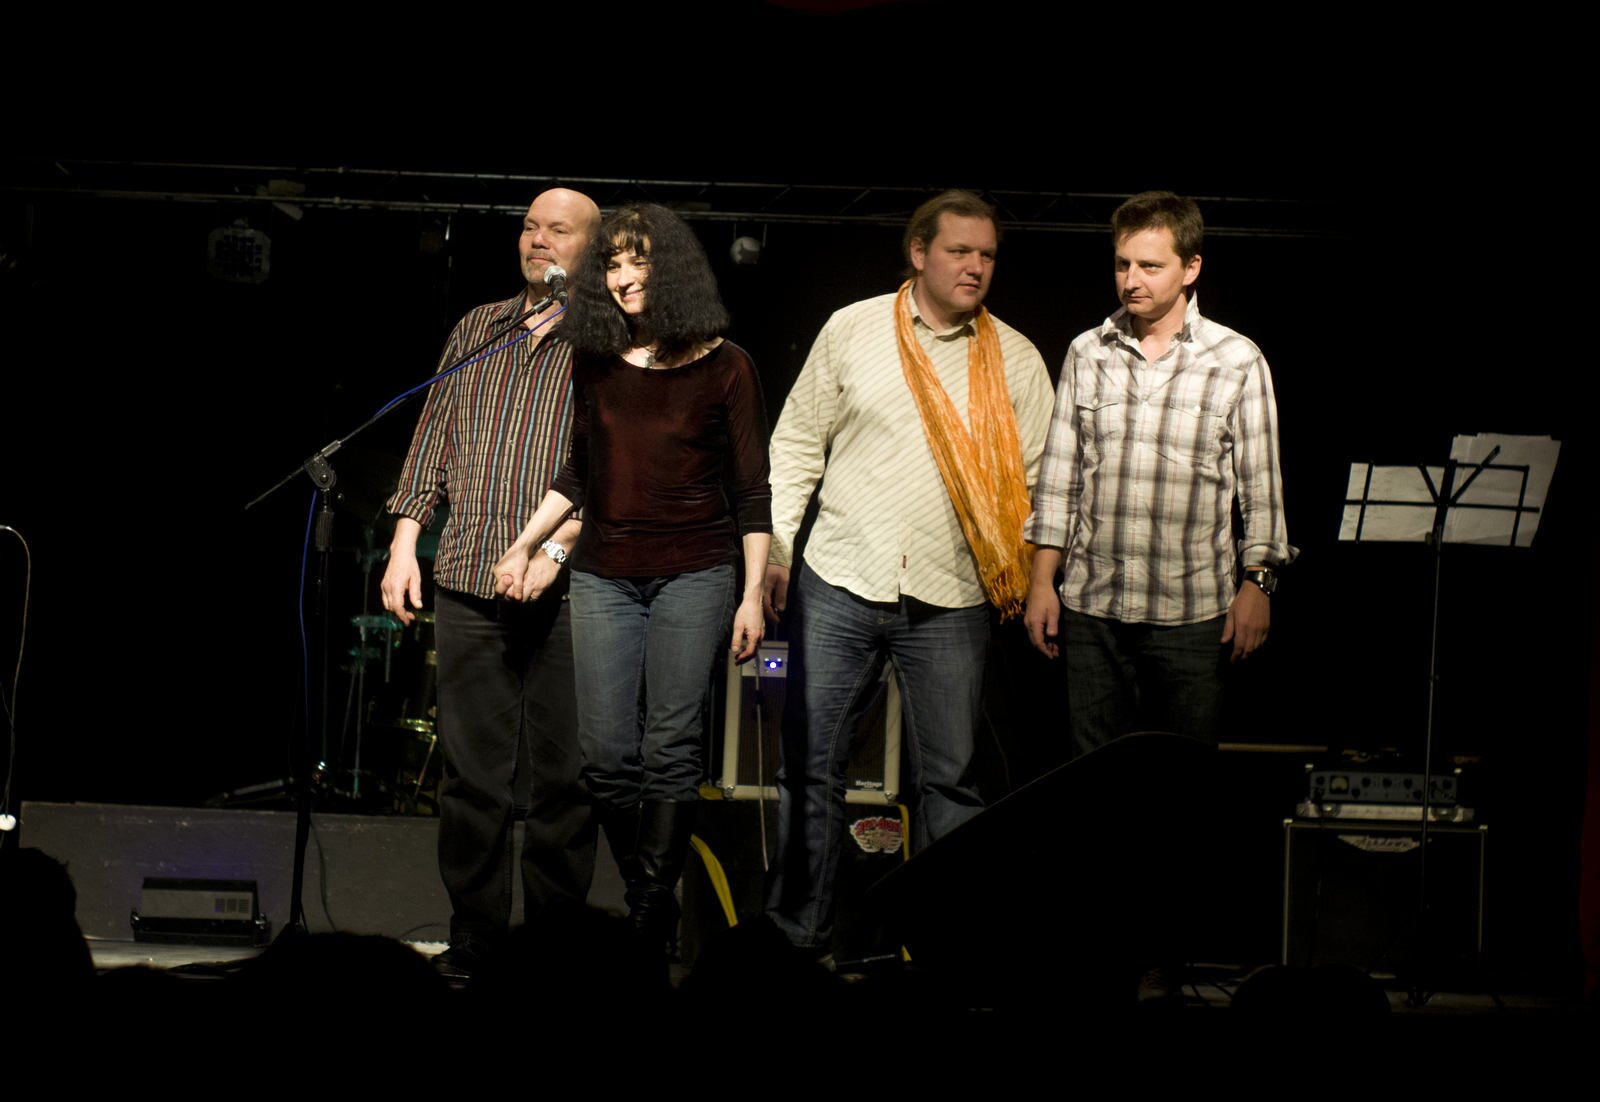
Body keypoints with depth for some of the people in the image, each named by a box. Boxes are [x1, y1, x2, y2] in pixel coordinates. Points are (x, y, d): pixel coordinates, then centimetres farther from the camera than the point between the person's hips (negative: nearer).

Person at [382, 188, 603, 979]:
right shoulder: (477, 330, 18)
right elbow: (434, 438, 19)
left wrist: (554, 542, -16)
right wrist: (404, 542, 9)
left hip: (566, 587, -4)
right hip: (467, 580, 4)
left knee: (563, 774, -1)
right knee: (471, 772, 3)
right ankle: (474, 940, 10)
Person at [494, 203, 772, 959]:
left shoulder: (723, 367, 0)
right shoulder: (594, 365, 10)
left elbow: (752, 491, 1)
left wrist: (752, 595, -3)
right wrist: (523, 546, 11)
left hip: (694, 572, -3)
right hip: (605, 575, 4)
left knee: (670, 748, -8)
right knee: (607, 755, -2)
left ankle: (654, 913, -5)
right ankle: (643, 895, 11)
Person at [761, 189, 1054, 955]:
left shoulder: (1015, 360, 5)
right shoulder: (853, 330, 3)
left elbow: (1036, 481, 6)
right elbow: (796, 445, 7)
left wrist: (1034, 582, -5)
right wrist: (773, 549, 2)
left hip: (950, 602, 0)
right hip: (840, 583, 0)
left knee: (949, 778, 3)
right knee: (810, 767, 3)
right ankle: (796, 935, 14)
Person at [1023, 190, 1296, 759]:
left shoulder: (1238, 361, 1)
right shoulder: (1087, 353, 9)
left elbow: (1261, 486, 2)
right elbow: (1059, 477, 12)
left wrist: (1258, 584, -5)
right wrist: (1042, 580, 7)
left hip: (1193, 612, -2)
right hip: (1092, 608, 3)